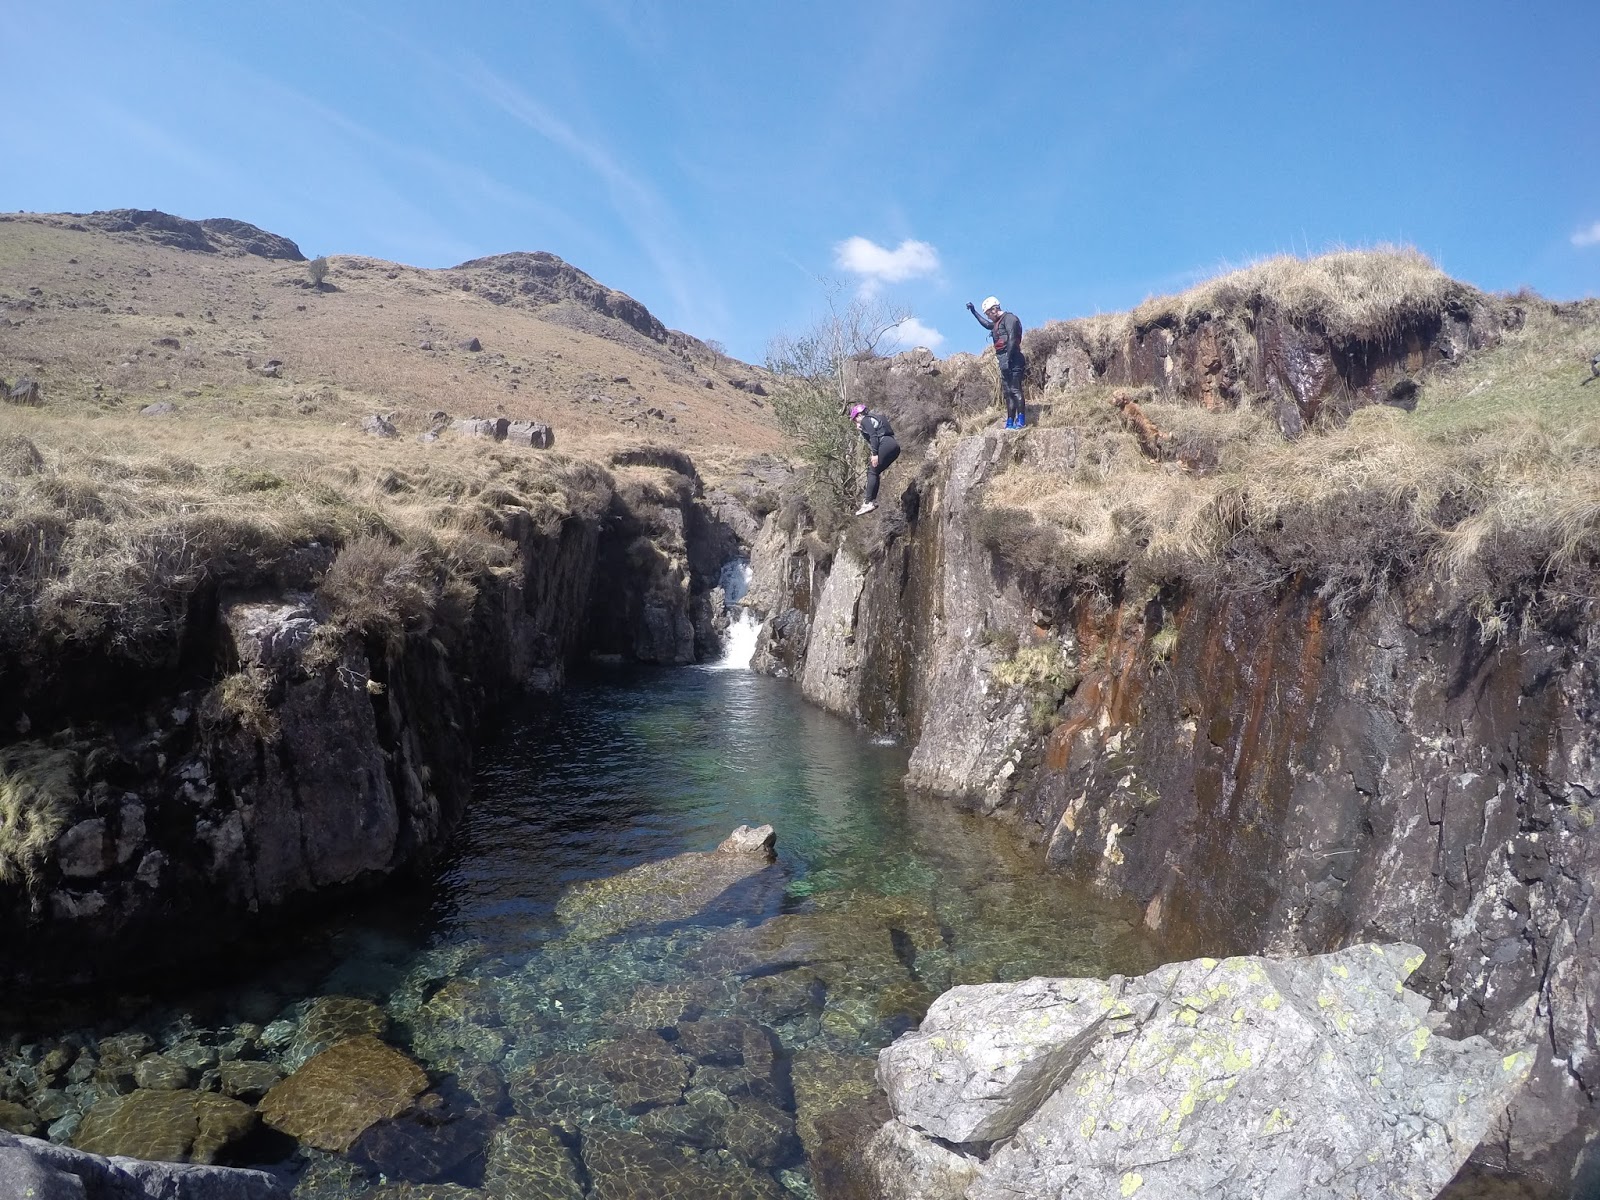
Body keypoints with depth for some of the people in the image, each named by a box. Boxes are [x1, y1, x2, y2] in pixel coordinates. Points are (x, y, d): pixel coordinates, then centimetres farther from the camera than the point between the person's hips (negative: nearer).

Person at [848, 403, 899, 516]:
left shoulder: (865, 420, 1)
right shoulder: (873, 418, 30)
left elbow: (873, 436, -13)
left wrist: (875, 454, -18)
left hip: (886, 445, -10)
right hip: (895, 446, 10)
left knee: (872, 472, -11)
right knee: (874, 472, 13)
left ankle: (868, 503, -19)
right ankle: (873, 500, 8)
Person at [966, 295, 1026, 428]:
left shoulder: (1009, 318, -6)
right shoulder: (997, 323, 22)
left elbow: (1012, 339, -17)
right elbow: (987, 324, 44)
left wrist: (1007, 359, -24)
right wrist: (973, 311, 45)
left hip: (1012, 359, -10)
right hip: (1004, 361, 10)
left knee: (1015, 389, -15)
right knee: (1008, 392, 8)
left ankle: (1021, 420, -19)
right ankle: (1010, 422, 9)